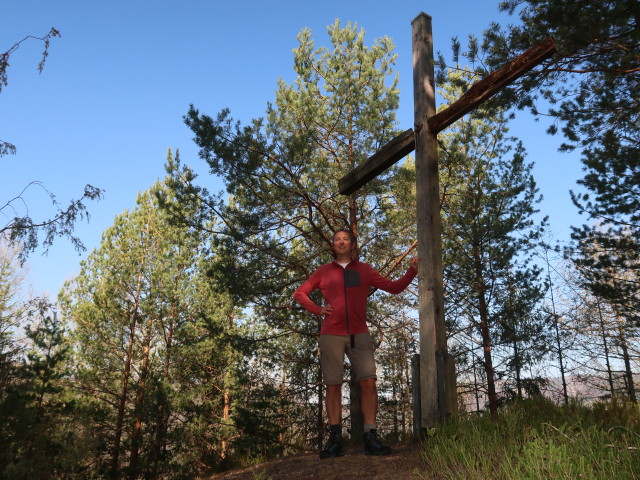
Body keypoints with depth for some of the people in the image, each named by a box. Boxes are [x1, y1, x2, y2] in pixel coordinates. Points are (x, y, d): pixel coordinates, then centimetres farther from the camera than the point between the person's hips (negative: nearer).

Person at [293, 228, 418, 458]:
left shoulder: (364, 270, 10)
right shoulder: (323, 271, 9)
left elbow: (394, 287, 10)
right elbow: (299, 293, 15)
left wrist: (412, 270, -4)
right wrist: (318, 310, 1)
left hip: (359, 335, 1)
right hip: (331, 336, 0)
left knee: (368, 382, -9)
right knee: (333, 386, -1)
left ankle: (371, 439, -4)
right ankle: (335, 441, 4)